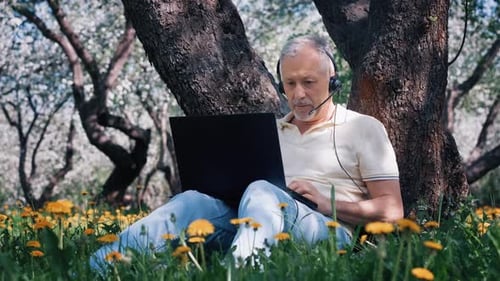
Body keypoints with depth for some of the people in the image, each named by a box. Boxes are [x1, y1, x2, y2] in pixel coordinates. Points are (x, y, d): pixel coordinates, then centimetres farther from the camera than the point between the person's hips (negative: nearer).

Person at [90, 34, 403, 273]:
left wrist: (326, 204, -10)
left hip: (329, 230, -4)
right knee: (194, 202, -25)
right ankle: (94, 271, -39)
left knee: (261, 192, -36)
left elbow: (391, 210, 4)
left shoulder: (364, 128, 11)